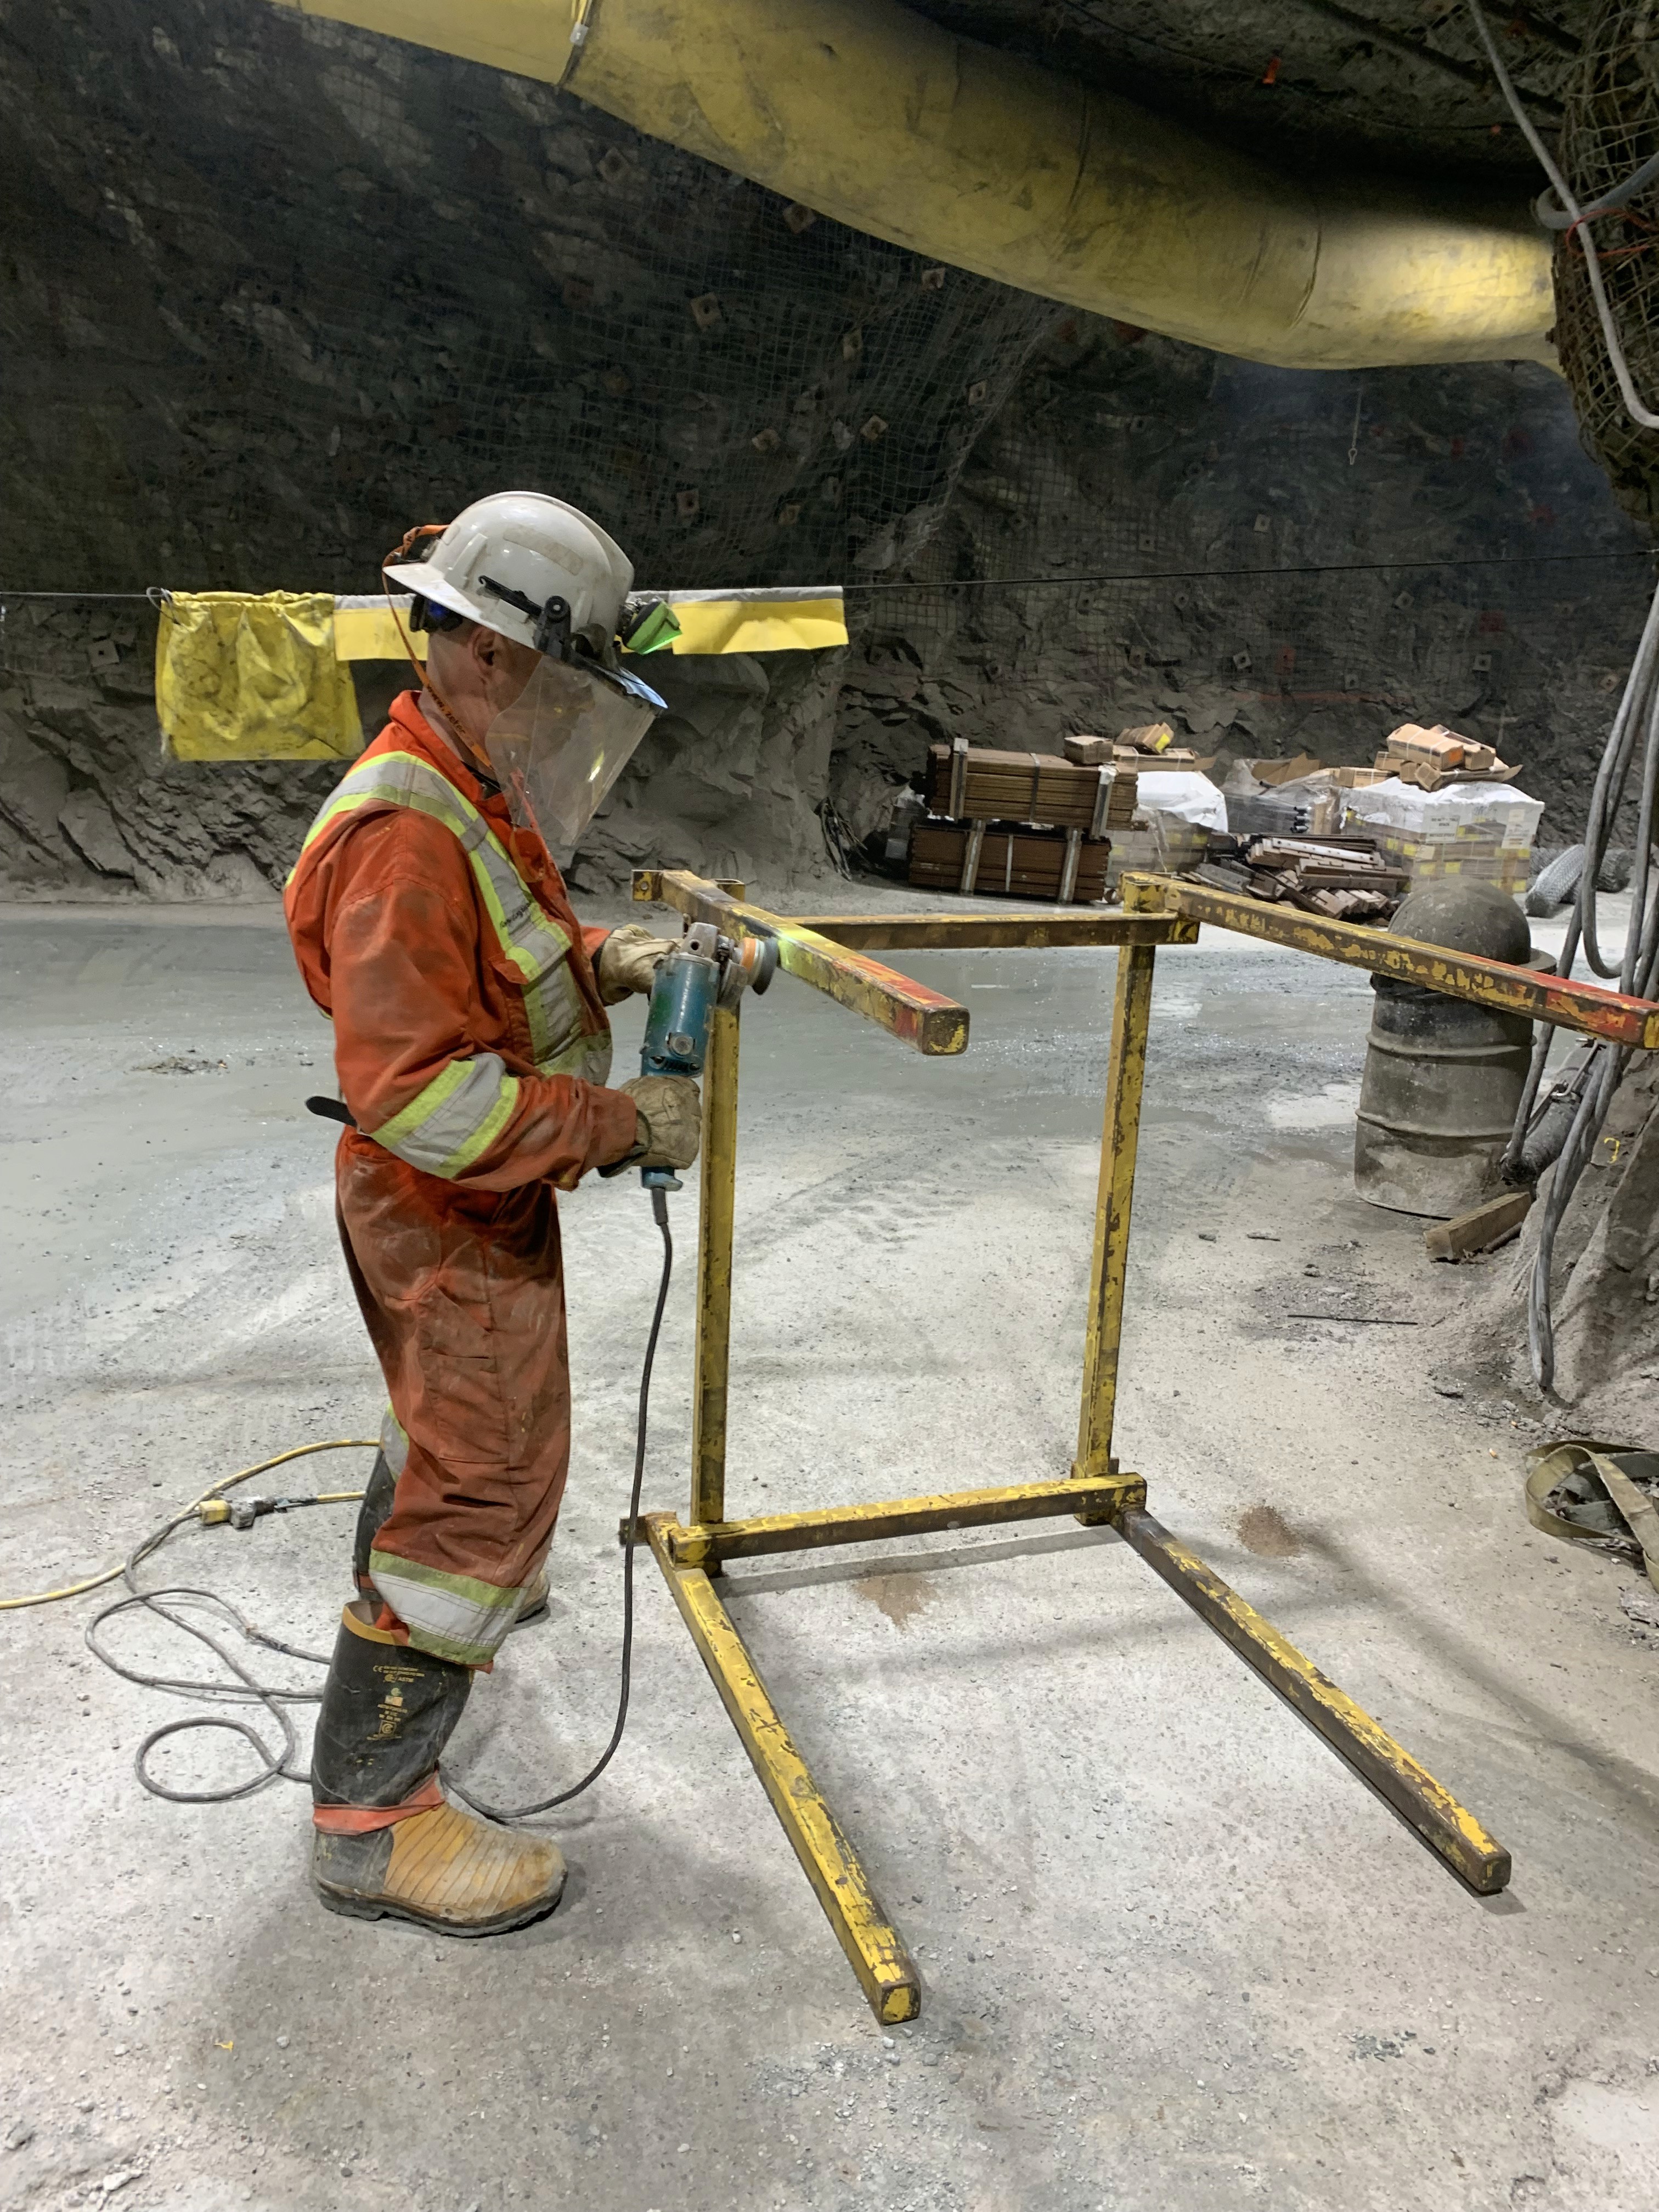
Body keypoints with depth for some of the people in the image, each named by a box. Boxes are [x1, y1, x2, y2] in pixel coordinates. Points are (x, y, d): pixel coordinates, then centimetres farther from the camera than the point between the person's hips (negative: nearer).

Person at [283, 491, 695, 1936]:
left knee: (455, 1420, 31)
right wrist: (620, 1123, -31)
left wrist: (609, 957, 0)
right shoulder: (407, 830, -30)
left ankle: (408, 1592, 59)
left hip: (478, 1194, 11)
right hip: (448, 1214, -11)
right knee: (491, 1480, -5)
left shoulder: (476, 792, 4)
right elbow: (411, 1088, -34)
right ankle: (371, 1818, 9)